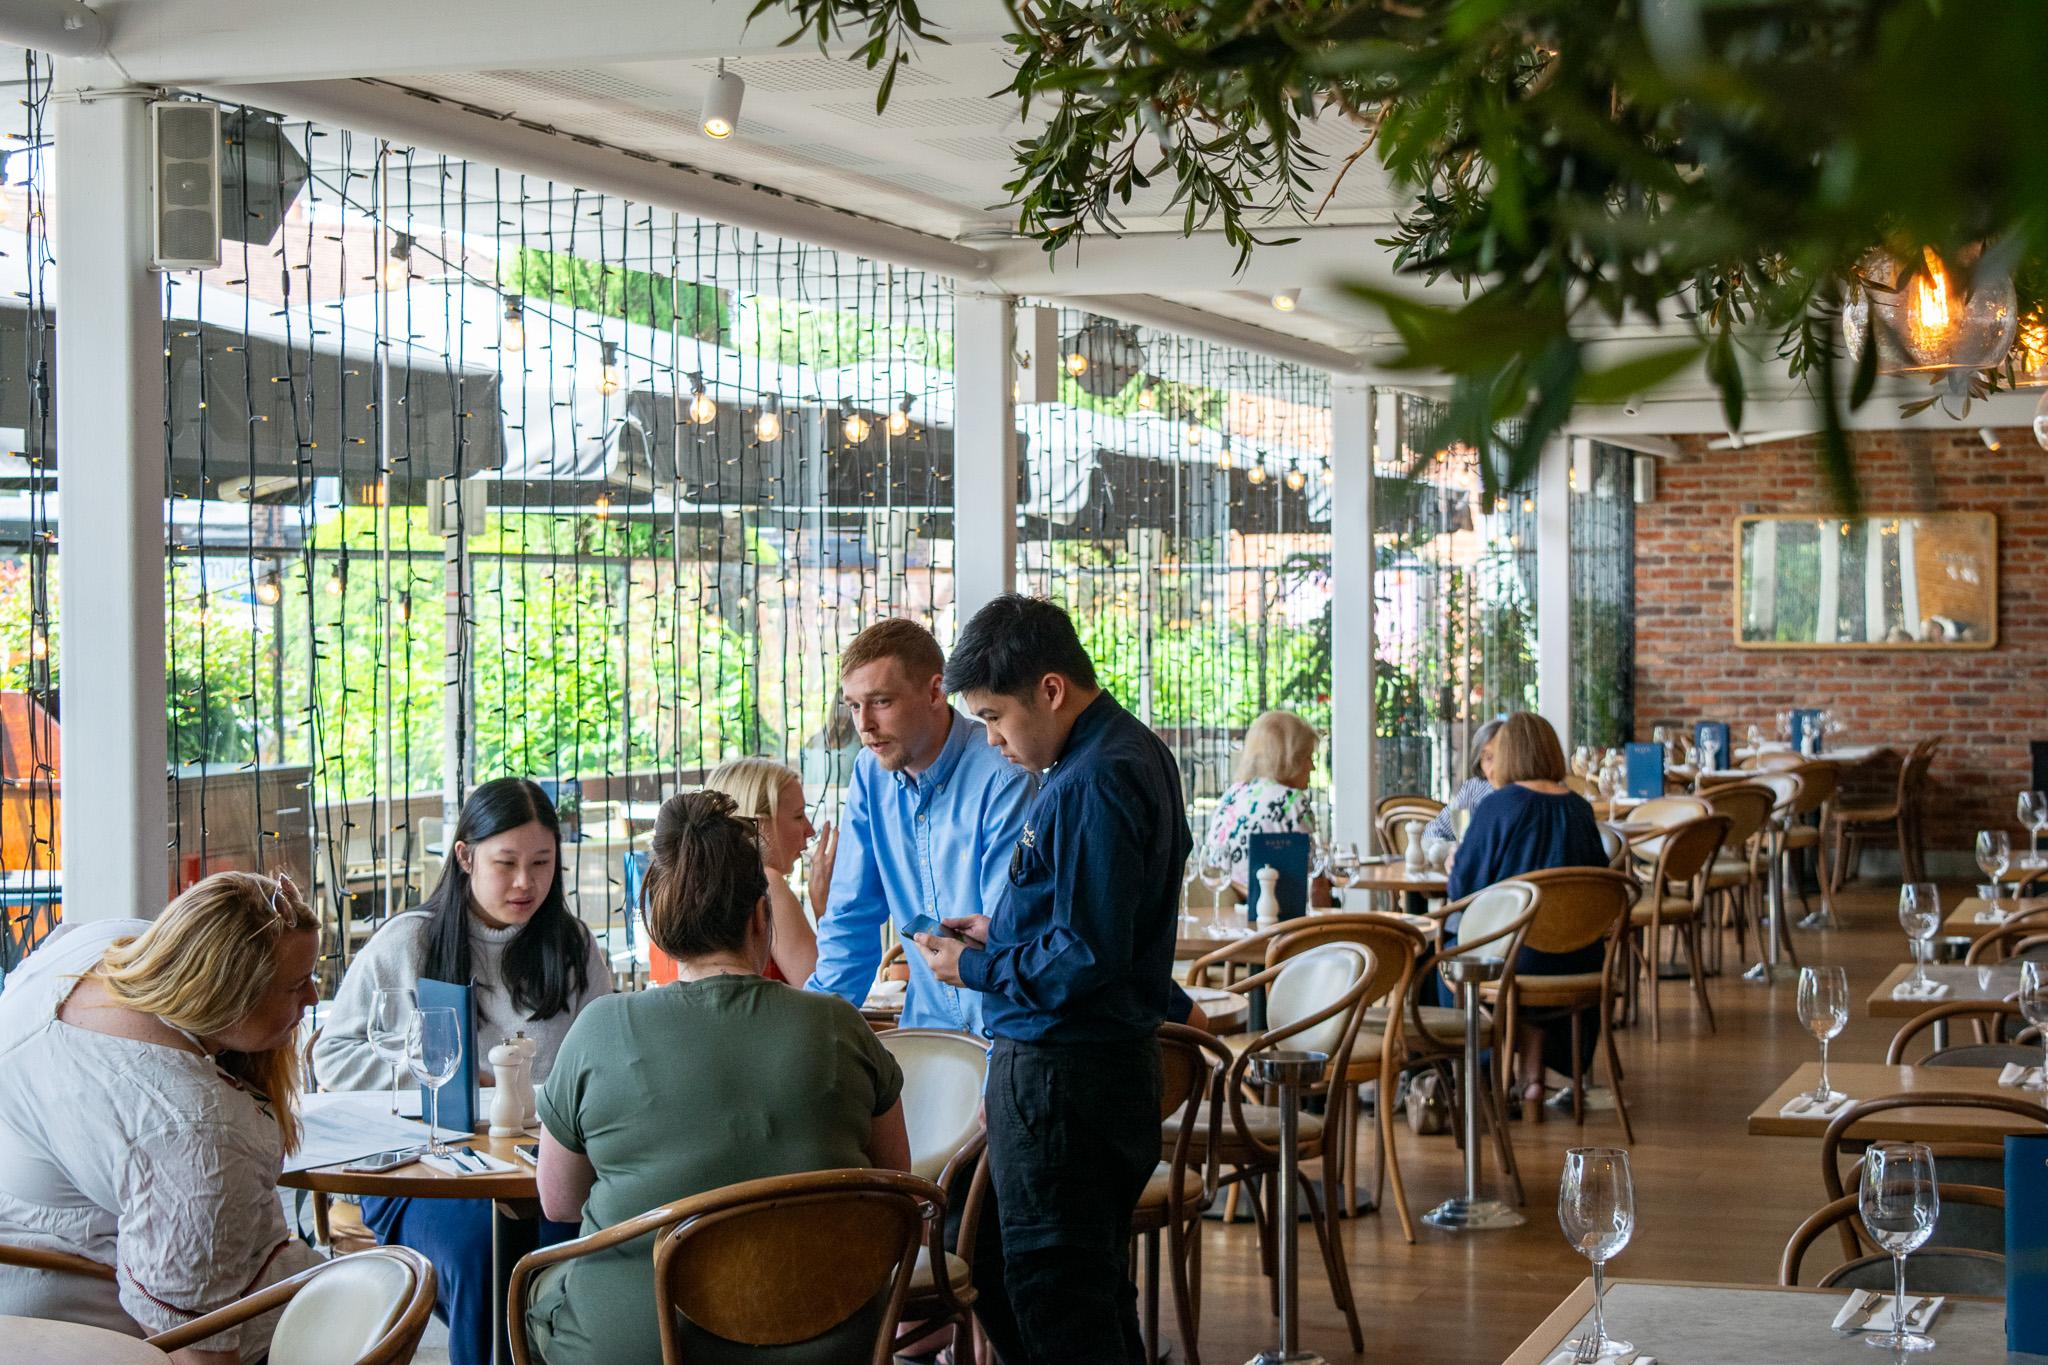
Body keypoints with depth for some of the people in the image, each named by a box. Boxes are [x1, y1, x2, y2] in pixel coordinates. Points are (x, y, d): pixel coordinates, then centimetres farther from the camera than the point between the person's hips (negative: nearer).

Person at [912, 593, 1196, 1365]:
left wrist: (975, 969, -11)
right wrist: (1000, 934, 13)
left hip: (1060, 1071, -11)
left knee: (1056, 1300, -4)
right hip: (1116, 1057, 11)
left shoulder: (1092, 784, -21)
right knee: (1097, 1286, 18)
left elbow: (1085, 958, -24)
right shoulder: (1132, 752, 12)